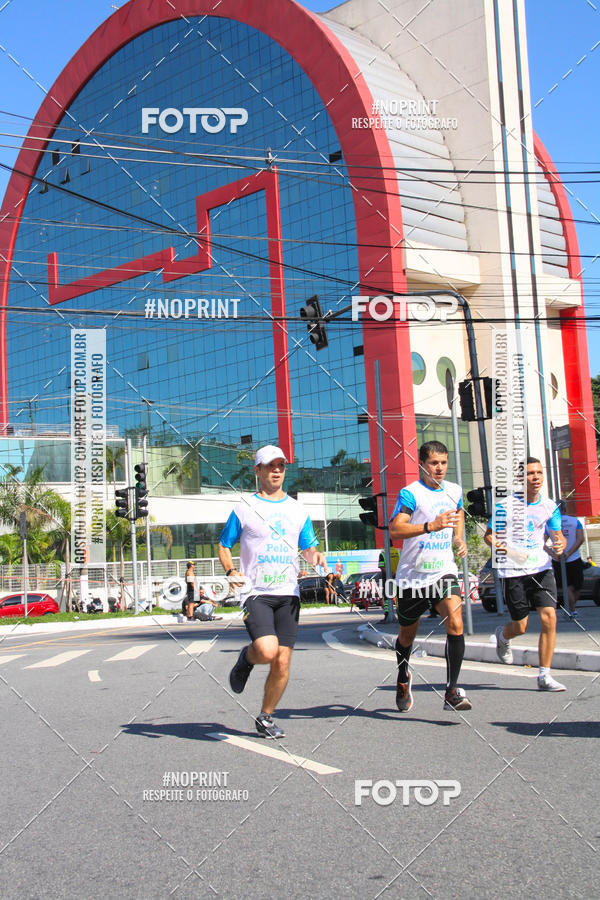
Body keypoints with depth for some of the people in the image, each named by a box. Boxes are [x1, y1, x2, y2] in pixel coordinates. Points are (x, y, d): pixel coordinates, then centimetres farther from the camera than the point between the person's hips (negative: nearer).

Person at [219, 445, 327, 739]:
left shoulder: (297, 510, 13)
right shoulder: (244, 508, 3)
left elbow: (309, 549, 17)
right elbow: (223, 545, 8)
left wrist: (316, 557, -6)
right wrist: (231, 571, -11)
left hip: (288, 594, 3)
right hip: (255, 593, -3)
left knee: (282, 662, -1)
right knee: (266, 651, -23)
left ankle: (266, 717, 19)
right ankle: (246, 658, 14)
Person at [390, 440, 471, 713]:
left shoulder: (454, 491, 6)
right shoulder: (410, 493, -12)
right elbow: (394, 530, -26)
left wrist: (459, 539, 13)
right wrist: (431, 526, -37)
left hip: (444, 572, 3)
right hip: (413, 575, -3)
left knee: (455, 624, -21)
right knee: (407, 634, 14)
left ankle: (451, 691, -16)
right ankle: (403, 677, 44)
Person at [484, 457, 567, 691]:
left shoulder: (549, 506, 1)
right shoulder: (506, 506, -10)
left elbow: (557, 535, 10)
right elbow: (489, 534, -4)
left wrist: (560, 544, -14)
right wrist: (495, 544, -27)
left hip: (541, 568, 3)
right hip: (513, 570, -3)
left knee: (549, 617, -12)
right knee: (521, 627, 4)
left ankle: (544, 676, 0)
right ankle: (502, 635, 44)